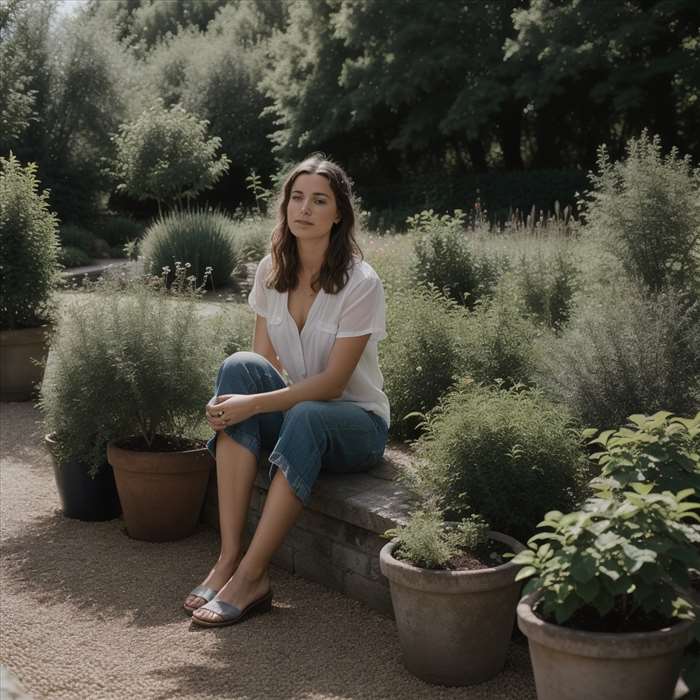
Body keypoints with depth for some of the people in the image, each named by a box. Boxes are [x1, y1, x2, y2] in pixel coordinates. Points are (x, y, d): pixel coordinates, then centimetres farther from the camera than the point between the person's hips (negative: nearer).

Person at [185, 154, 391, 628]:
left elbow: (333, 381, -19)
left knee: (305, 417, -38)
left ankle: (250, 575, -30)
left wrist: (255, 403, -28)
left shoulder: (361, 282, -16)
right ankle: (230, 557, -31)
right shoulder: (271, 270, 0)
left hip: (356, 423, -5)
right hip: (294, 407, 5)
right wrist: (234, 400, -20)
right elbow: (264, 362, 1)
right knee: (239, 366, -25)